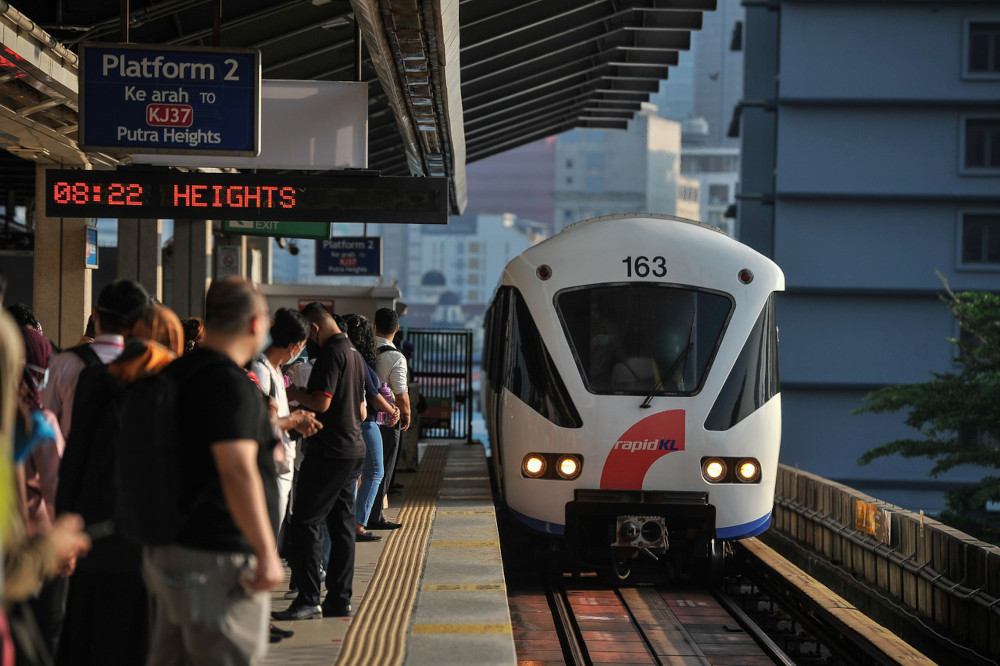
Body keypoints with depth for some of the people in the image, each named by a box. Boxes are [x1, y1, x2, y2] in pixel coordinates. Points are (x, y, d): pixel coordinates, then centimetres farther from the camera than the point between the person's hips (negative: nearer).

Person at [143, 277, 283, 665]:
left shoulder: (176, 373, 13)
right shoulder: (230, 384, -17)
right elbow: (238, 472, -24)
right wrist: (267, 553, -22)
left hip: (170, 550, 10)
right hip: (218, 559, -10)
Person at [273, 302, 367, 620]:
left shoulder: (331, 353, -13)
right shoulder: (354, 354, 17)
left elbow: (321, 402, -20)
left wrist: (294, 393, -4)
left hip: (329, 451, -10)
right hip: (354, 449, 10)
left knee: (305, 522, -7)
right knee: (342, 523, 10)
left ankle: (308, 599, -10)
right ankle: (340, 599, 12)